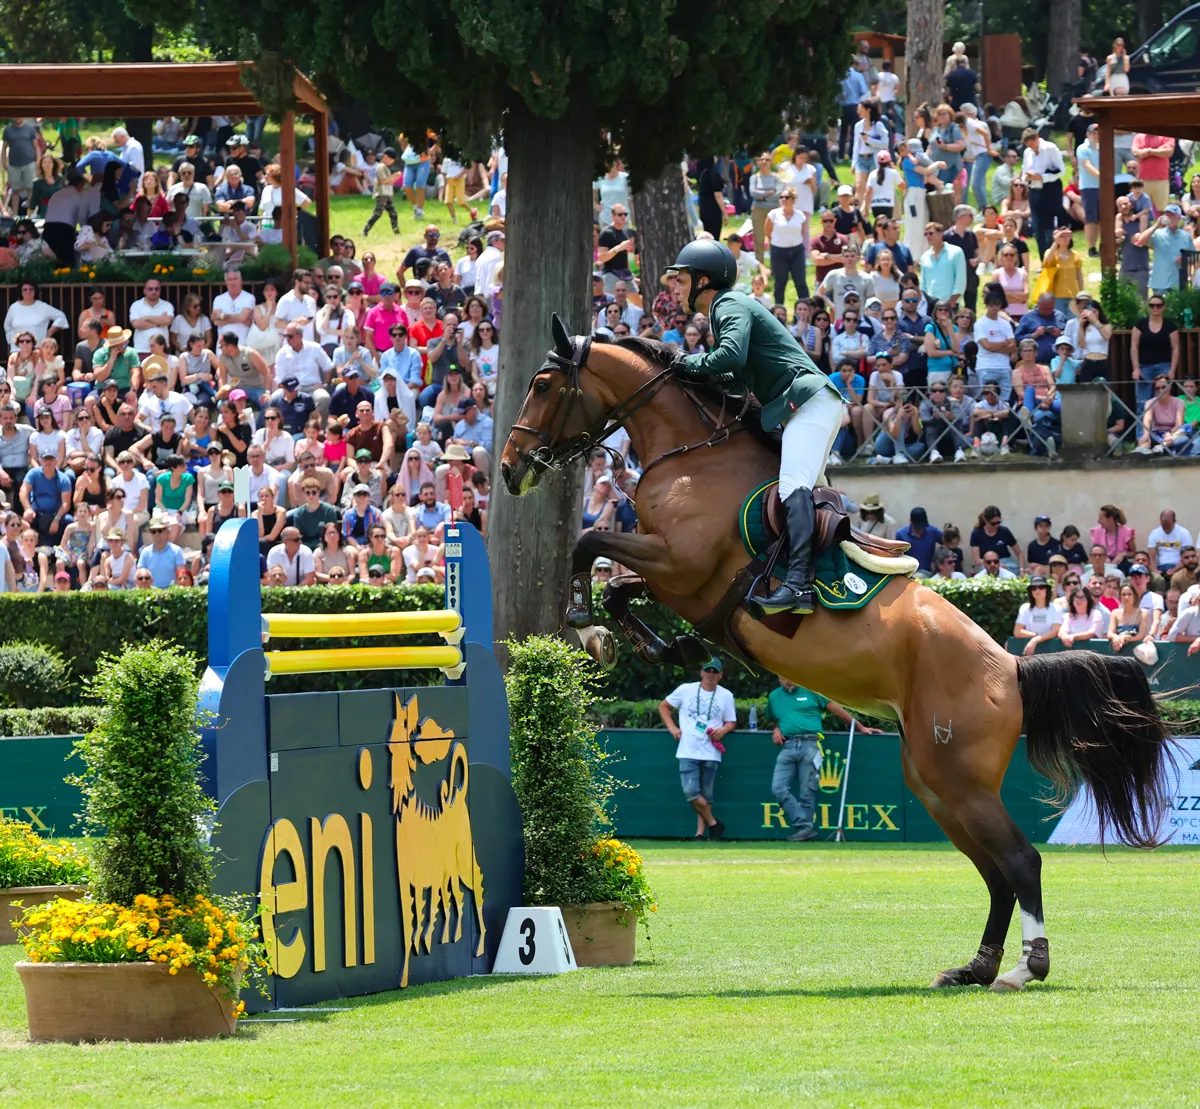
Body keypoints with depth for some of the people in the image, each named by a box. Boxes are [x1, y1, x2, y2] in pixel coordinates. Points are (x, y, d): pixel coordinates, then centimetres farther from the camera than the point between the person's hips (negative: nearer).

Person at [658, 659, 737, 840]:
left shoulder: (726, 696, 10)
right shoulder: (685, 690, 7)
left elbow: (731, 723, 15)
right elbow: (663, 706, 16)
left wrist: (723, 730, -8)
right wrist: (672, 728, 3)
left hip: (711, 753, 1)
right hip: (688, 752, -1)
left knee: (706, 795, 2)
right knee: (691, 792, -14)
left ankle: (700, 832, 9)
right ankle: (713, 823, -1)